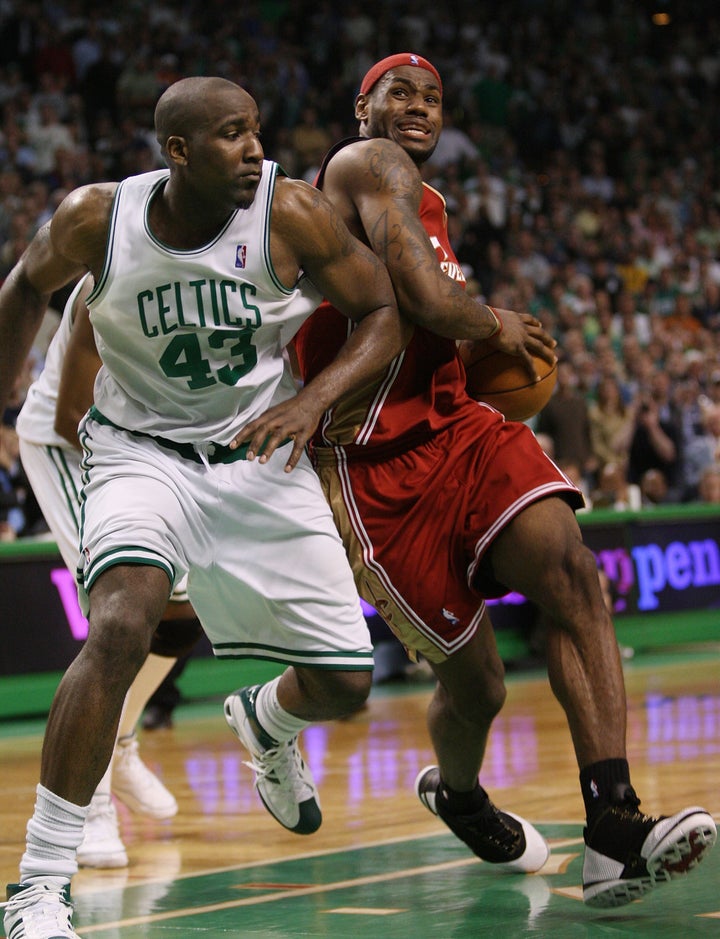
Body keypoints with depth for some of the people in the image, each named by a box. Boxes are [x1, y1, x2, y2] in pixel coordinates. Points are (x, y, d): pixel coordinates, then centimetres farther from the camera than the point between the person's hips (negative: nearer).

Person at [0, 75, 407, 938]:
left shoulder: (290, 213, -17)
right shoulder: (95, 219, -16)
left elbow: (385, 311, -8)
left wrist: (314, 399, -24)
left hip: (261, 457, 2)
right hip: (142, 451, -2)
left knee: (343, 684, 1)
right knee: (122, 626, -31)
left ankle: (265, 722, 43)